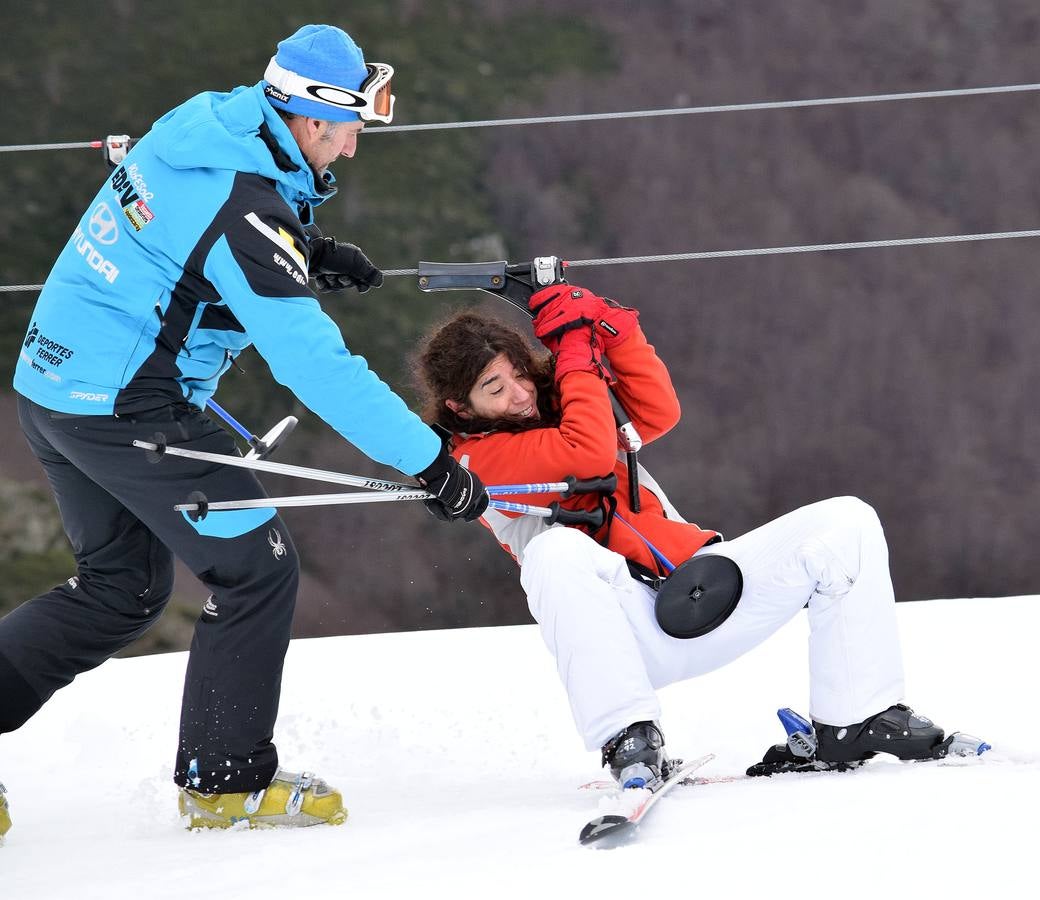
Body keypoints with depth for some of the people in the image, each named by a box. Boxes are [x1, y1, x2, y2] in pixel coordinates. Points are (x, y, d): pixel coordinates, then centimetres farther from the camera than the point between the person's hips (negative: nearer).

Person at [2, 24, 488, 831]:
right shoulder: (245, 207, -24)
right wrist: (431, 461, -26)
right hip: (128, 410, -9)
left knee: (122, 586, 20)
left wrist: (304, 255, 13)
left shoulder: (200, 126, 3)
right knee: (257, 570, 2)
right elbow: (312, 362, -27)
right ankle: (226, 777, 8)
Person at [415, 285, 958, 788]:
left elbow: (657, 412, 6)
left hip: (703, 590, 7)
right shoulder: (479, 458, -3)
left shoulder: (556, 408, 20)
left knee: (846, 524, -6)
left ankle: (853, 723, -3)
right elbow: (590, 453, -17)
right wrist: (576, 349, -7)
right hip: (629, 629, -7)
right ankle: (631, 743, -38)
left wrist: (608, 327, -1)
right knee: (556, 551, -39)